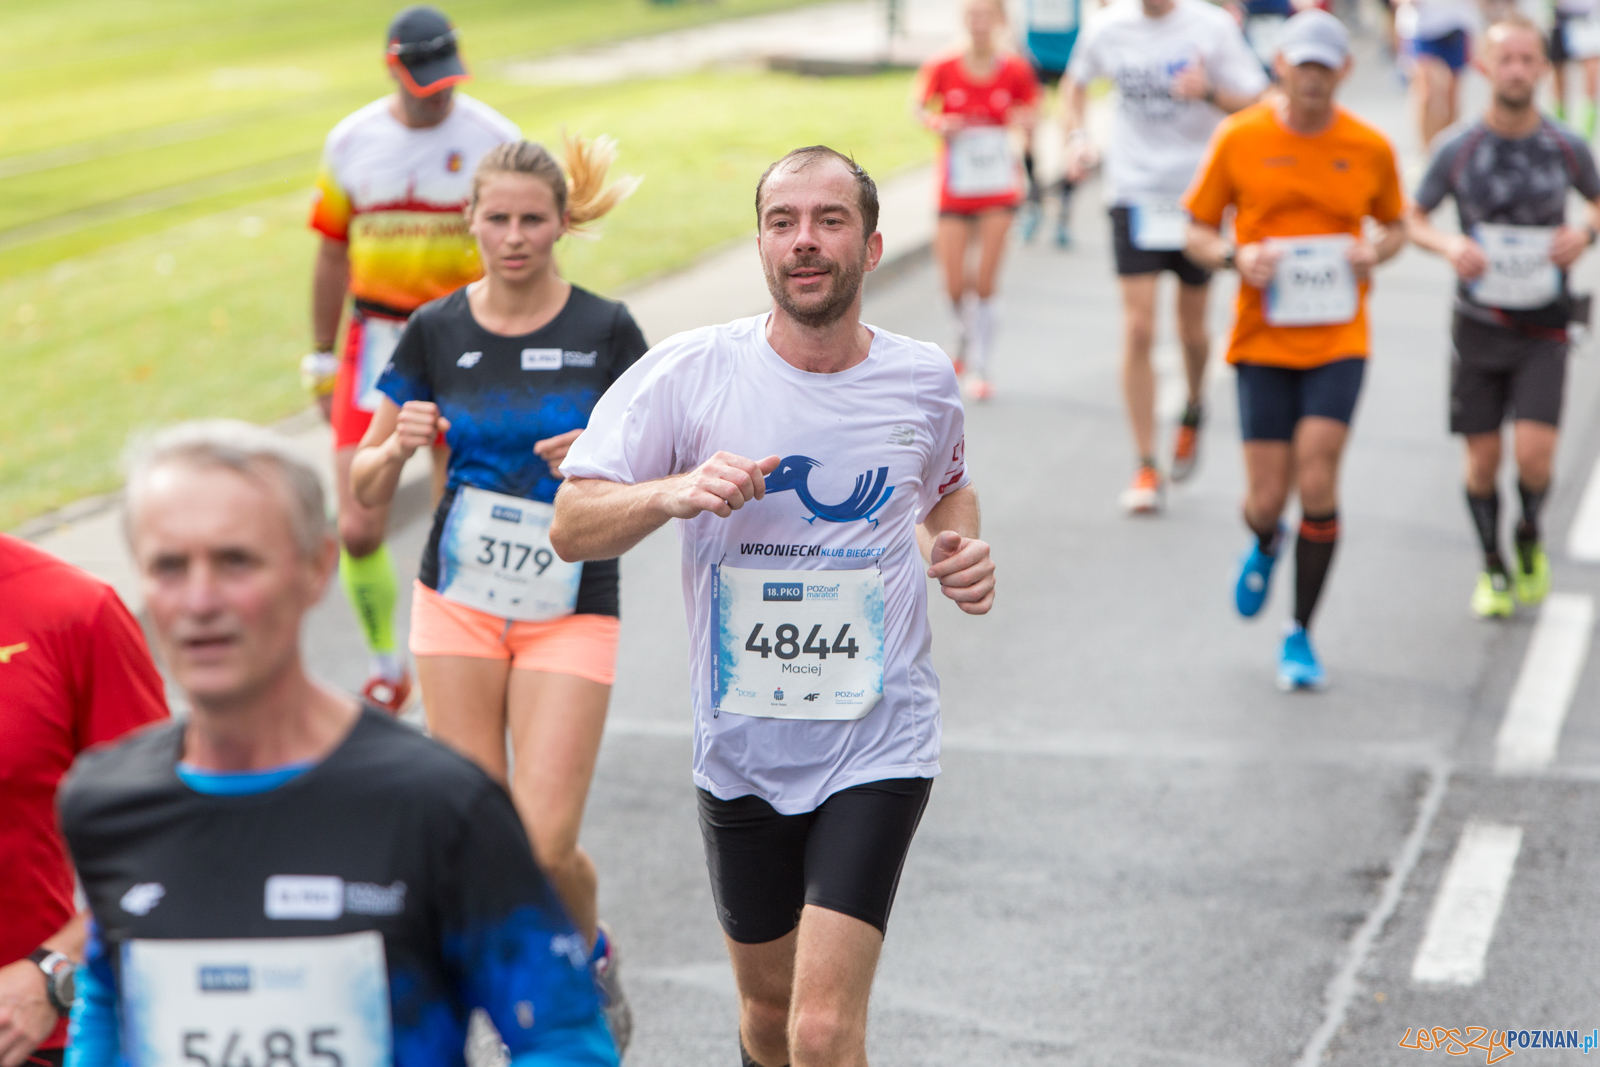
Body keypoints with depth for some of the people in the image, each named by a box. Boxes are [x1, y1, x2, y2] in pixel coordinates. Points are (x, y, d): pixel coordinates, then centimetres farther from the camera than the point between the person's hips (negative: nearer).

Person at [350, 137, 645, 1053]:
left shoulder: (605, 331, -5)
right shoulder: (435, 333, 0)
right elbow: (367, 489, 5)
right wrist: (400, 442, -16)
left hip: (571, 613, -2)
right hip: (459, 600, 2)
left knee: (546, 843, -9)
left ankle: (591, 955, 23)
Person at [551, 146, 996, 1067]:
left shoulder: (922, 380, 0)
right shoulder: (686, 374, -7)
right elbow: (572, 527, -8)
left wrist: (960, 550, 0)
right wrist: (676, 492, -27)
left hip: (877, 745, -1)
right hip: (742, 747, 1)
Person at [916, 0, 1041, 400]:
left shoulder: (1015, 71, -7)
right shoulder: (943, 70, -7)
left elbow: (1029, 113, 5)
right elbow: (922, 107, 7)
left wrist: (1024, 122, -18)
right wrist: (938, 123, -14)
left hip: (999, 190, 0)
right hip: (955, 190, 1)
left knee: (985, 282, -5)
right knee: (955, 287, -1)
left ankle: (978, 369, 8)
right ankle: (967, 333, 32)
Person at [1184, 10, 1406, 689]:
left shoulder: (1370, 149, 2)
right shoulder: (1240, 138, -2)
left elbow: (1394, 226, 17)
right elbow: (1197, 231, 5)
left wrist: (1376, 253, -6)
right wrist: (1236, 258, -15)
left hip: (1339, 340, 0)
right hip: (1263, 339, 0)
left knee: (1317, 481, -13)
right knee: (1267, 498, -3)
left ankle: (1301, 636, 4)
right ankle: (1265, 545, 38)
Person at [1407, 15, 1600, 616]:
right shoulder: (1459, 152, -6)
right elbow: (1412, 219, 5)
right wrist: (1449, 246, -16)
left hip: (1544, 330, 0)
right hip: (1479, 325, 0)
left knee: (1534, 454, -13)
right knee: (1482, 460, 4)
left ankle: (1529, 537, 19)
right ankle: (1492, 567, 27)